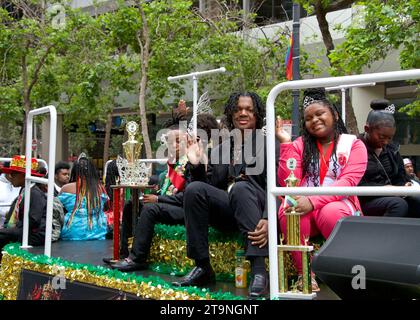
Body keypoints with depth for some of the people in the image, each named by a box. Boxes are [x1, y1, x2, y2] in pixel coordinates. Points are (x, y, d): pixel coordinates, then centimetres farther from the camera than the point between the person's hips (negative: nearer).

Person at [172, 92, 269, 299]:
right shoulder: (219, 149, 18)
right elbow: (209, 185, 12)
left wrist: (268, 220, -26)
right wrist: (196, 165, -7)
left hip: (256, 208, -3)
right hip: (227, 210, 4)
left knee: (240, 187, -34)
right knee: (194, 189, -22)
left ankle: (259, 270, -39)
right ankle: (202, 267, -16)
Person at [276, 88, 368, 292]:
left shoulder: (353, 144, 4)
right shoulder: (299, 145, 9)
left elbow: (348, 182, -12)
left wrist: (313, 201, -26)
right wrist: (285, 144, -9)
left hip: (338, 205, -1)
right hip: (305, 205, 2)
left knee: (331, 212, -36)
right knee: (287, 210, -32)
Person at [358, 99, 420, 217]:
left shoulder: (392, 149, 16)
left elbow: (401, 178, 20)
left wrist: (405, 186, -4)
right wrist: (384, 188, -24)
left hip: (392, 197, 7)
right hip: (366, 201, -7)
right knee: (398, 205, -32)